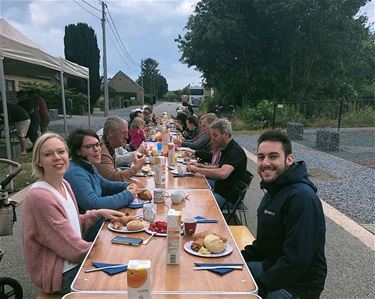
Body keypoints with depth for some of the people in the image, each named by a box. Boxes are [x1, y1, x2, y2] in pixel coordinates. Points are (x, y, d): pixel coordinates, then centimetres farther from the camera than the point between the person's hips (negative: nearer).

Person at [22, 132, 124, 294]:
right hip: (62, 275, -7)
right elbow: (72, 247, -22)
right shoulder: (39, 196, -25)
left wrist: (99, 213, -2)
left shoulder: (64, 185, 1)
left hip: (75, 261, 7)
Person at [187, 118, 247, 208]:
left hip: (226, 196, -10)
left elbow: (222, 173, -39)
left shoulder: (235, 151, -25)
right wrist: (200, 166, 3)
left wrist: (197, 169, -29)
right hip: (219, 185, 10)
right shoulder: (226, 148, 7)